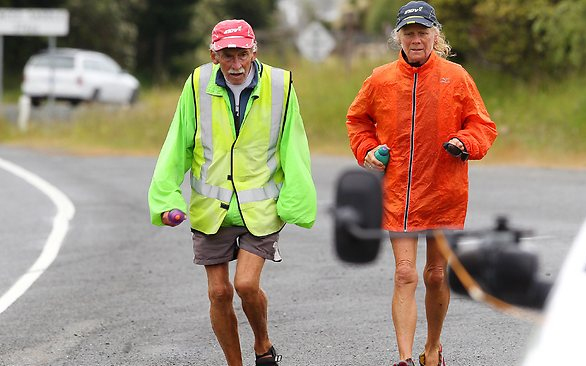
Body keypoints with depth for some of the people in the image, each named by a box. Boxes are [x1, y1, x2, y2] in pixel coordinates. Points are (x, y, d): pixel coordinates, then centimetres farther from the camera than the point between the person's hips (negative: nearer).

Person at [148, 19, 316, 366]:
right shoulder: (198, 86, -5)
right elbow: (178, 147, 3)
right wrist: (167, 198, -2)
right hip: (211, 208, 2)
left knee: (247, 284, -14)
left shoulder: (279, 86, -7)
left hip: (261, 208, -2)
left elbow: (293, 150, 0)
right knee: (219, 292, 4)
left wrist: (296, 203, -2)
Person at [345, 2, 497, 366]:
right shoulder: (380, 79, 1)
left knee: (437, 275, 12)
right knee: (405, 274, -10)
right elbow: (358, 119, 17)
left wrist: (465, 143, -15)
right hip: (397, 190, 0)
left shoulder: (455, 77, -1)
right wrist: (368, 150, 1)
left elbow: (483, 124, 5)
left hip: (444, 191, 1)